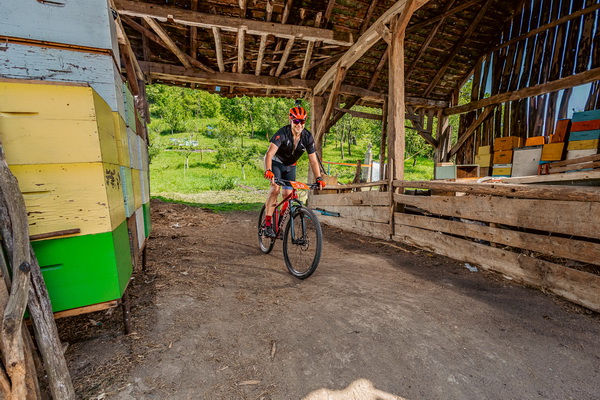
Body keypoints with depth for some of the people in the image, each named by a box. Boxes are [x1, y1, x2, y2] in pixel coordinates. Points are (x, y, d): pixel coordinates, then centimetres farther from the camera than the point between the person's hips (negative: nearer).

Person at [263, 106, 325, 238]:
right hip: (276, 163, -4)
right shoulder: (283, 133, -28)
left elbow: (313, 160, -15)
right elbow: (269, 154, -39)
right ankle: (267, 224, -21)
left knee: (287, 194, -4)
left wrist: (319, 178, -24)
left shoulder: (307, 137, -17)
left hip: (290, 166, 4)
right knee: (275, 188, -26)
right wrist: (268, 171, -55)